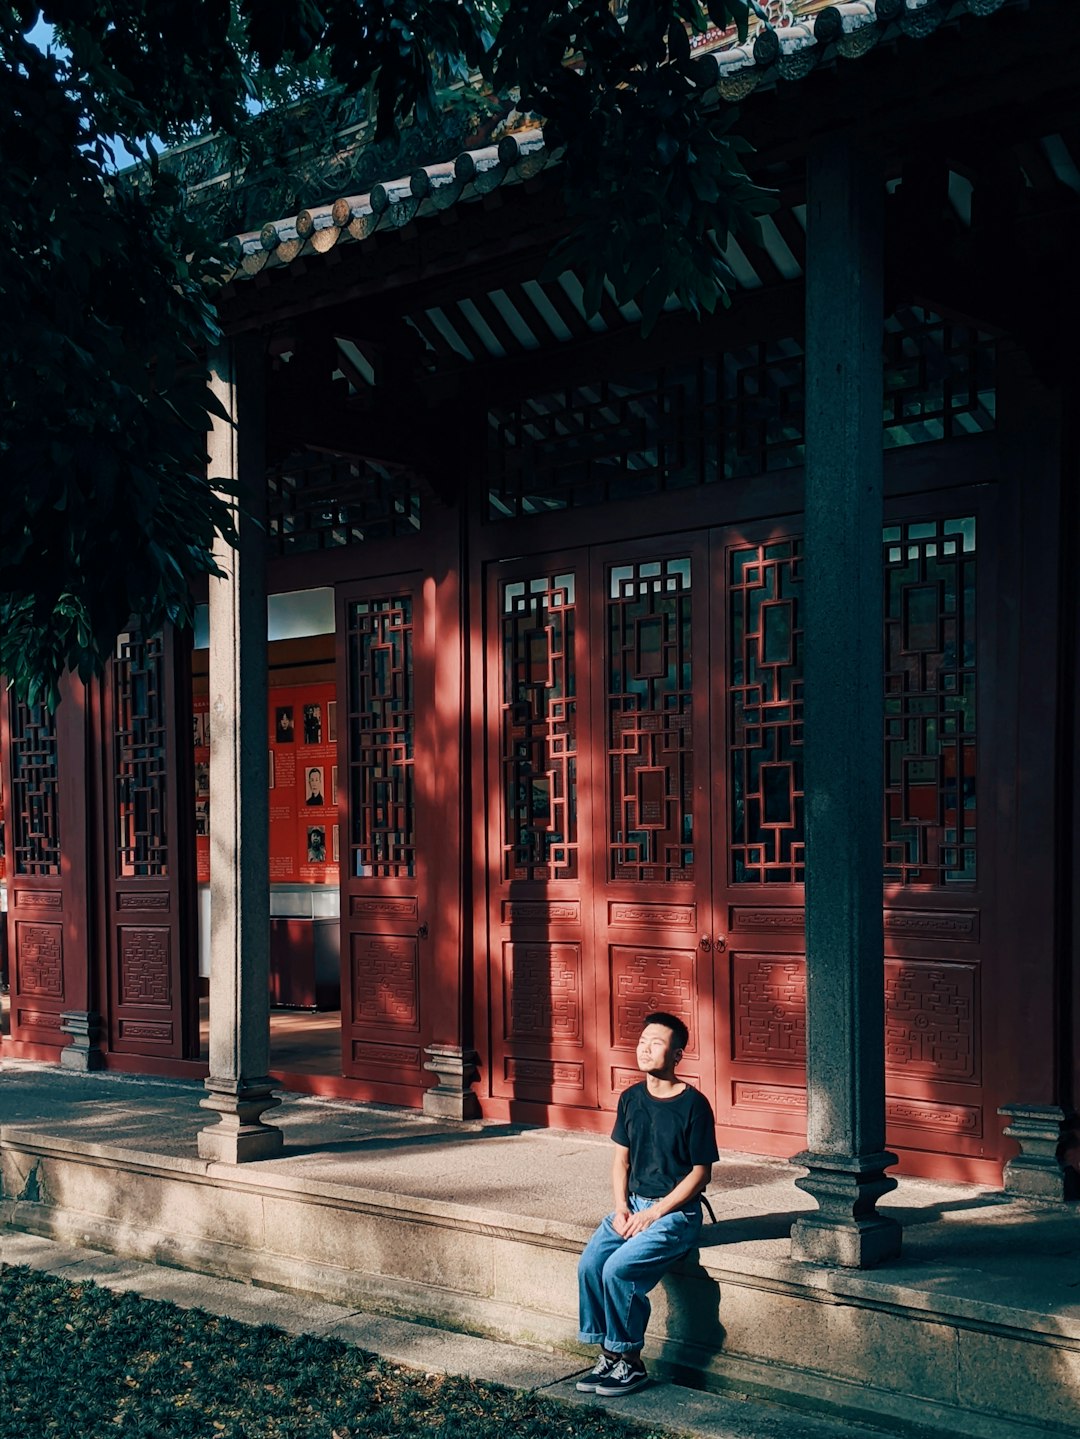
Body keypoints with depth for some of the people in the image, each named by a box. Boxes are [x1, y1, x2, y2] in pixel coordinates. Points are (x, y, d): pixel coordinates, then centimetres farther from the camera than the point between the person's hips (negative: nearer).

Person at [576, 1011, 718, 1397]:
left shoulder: (693, 1104, -11)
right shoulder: (631, 1098, 6)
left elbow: (701, 1173, -9)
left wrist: (653, 1213, -13)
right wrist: (621, 1208, -3)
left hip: (675, 1212, -6)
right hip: (633, 1205, 6)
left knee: (618, 1270, -24)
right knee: (589, 1264, -18)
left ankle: (630, 1363, -6)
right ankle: (609, 1355, -4)